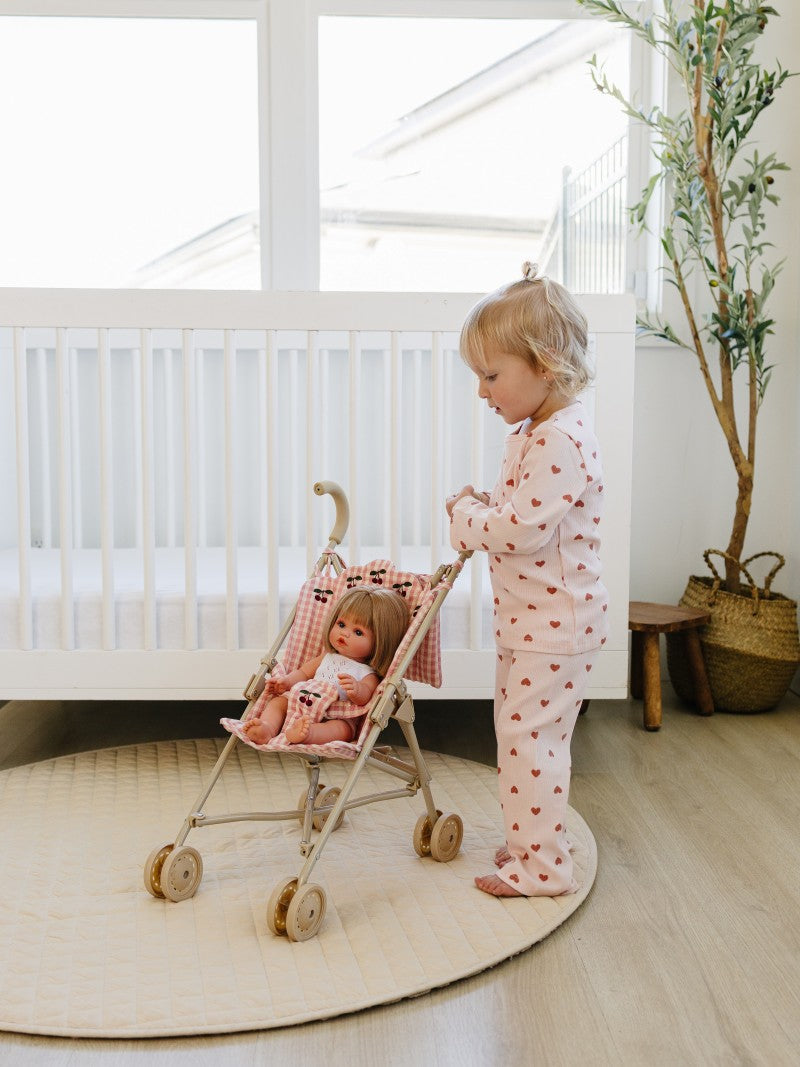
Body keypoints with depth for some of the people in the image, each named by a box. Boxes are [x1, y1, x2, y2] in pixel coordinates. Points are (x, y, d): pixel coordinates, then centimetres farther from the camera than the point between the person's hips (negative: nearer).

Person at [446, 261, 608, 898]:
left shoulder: (561, 440, -23)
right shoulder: (535, 432, 10)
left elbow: (522, 529, -28)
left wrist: (465, 513, -11)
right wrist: (480, 513, 1)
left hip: (556, 621, -10)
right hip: (528, 618, 10)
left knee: (528, 734, -3)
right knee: (522, 730, 19)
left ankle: (543, 866, 10)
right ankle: (532, 839, 34)